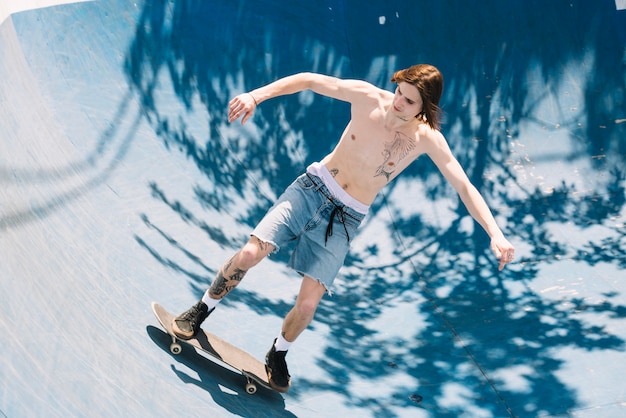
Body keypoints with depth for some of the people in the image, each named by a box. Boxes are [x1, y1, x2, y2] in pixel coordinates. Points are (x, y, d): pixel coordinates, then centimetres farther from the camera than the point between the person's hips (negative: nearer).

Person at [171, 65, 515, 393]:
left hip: (345, 218, 0)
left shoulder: (427, 139, -13)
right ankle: (201, 311, 15)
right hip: (313, 188, 0)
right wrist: (255, 96, -20)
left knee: (308, 303, -7)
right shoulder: (367, 97, -14)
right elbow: (309, 80, -9)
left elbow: (465, 187, -14)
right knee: (250, 253, -13)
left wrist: (495, 233, -25)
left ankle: (277, 355, 25)